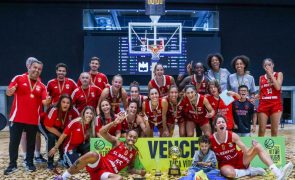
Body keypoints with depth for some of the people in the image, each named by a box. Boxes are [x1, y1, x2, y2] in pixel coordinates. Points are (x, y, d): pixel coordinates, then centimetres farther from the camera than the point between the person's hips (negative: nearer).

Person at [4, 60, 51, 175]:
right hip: (17, 117, -2)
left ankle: (29, 163, 23)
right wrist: (10, 91, -28)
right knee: (14, 141, 2)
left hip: (33, 119, 3)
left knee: (31, 142, 10)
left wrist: (47, 101, -27)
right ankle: (12, 165, 13)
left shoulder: (42, 86, 6)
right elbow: (8, 92, -4)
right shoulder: (19, 78, -1)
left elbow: (44, 101, -4)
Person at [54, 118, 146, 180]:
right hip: (100, 163, -1)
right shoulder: (117, 143, 6)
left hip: (108, 173, 2)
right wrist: (114, 123, -17)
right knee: (93, 155, -38)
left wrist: (139, 172, 3)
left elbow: (130, 168, 24)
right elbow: (102, 132, -4)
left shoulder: (134, 152, 14)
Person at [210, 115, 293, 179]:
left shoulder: (233, 135, -14)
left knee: (258, 146, -21)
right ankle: (250, 171, -11)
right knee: (229, 173, -43)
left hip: (239, 159, 3)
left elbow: (246, 152, -16)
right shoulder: (211, 139, -18)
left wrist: (253, 147, -32)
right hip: (225, 164, -2)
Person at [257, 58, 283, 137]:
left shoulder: (279, 74, 7)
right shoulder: (261, 78, 15)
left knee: (274, 130, 1)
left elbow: (278, 87, -11)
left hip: (276, 104, -2)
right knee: (261, 130, -1)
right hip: (263, 104, 2)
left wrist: (271, 74, -7)